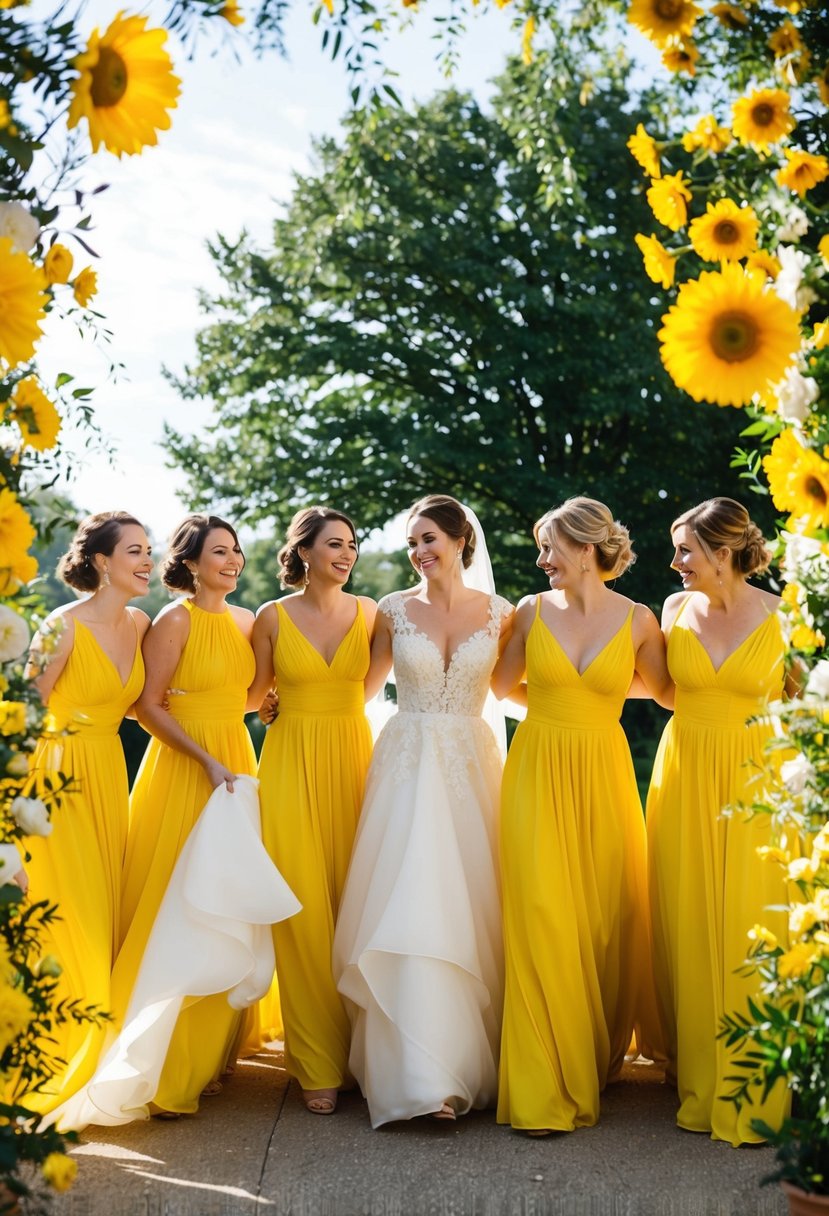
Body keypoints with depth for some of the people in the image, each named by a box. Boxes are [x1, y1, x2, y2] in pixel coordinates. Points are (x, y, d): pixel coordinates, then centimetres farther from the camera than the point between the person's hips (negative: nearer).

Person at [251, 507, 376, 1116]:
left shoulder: (367, 611, 5)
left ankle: (361, 1053, 13)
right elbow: (255, 693, 14)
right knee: (303, 910, -4)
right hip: (292, 765, -2)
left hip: (355, 762, 2)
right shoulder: (273, 617, 1)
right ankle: (318, 1065, 5)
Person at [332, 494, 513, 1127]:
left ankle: (469, 1059, 15)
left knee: (469, 907, 1)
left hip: (472, 765, 1)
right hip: (408, 764, -1)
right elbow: (365, 686, 15)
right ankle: (425, 1076, -12)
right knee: (412, 905, -12)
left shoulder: (498, 613, 4)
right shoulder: (395, 610, 3)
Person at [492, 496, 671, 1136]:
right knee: (542, 922, -7)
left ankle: (602, 1056, 29)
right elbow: (502, 685, 17)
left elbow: (667, 692, 13)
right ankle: (545, 1091, -1)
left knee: (607, 918, 5)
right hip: (537, 775, 0)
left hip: (603, 776, 0)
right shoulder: (533, 610, 2)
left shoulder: (637, 619, -1)